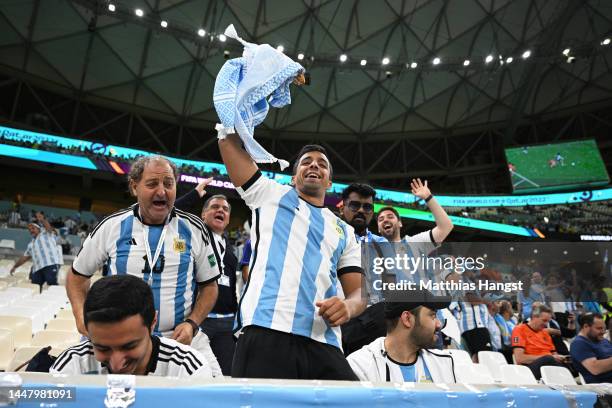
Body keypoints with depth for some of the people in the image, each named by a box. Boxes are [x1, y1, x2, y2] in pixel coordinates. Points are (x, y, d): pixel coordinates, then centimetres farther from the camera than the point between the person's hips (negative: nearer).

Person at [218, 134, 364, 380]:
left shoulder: (344, 231, 23)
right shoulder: (271, 194, 18)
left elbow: (358, 290, 16)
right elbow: (228, 141, 16)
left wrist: (348, 306, -7)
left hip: (324, 344, 3)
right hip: (264, 333, -3)